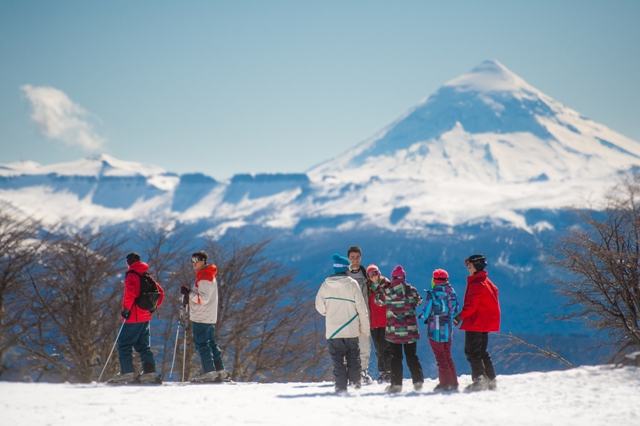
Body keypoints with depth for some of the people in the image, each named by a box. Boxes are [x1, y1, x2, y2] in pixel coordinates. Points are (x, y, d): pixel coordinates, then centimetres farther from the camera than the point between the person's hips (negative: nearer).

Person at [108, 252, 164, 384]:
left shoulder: (132, 275, -9)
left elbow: (131, 293, -27)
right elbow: (160, 292, 20)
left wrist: (126, 308, -21)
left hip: (134, 317, -8)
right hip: (145, 317, 8)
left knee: (124, 344, -4)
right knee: (143, 346, 12)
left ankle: (127, 373, -11)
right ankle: (150, 372, 5)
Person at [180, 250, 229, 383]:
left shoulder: (205, 277, -15)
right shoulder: (208, 275, 18)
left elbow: (203, 298, -22)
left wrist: (189, 293, -17)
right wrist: (190, 295, 11)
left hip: (201, 318, -10)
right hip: (209, 317, 10)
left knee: (201, 344, -8)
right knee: (211, 344, 12)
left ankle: (209, 372, -9)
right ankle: (220, 371, 13)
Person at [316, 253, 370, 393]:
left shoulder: (325, 285, -2)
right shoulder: (352, 284, -7)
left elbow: (320, 307, 4)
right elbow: (361, 308, -5)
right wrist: (364, 328, 3)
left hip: (333, 331, 1)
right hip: (351, 330, -1)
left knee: (337, 360, 4)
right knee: (353, 358, 11)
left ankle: (341, 386, 0)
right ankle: (356, 383, 10)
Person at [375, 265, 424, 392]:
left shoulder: (387, 291, -9)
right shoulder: (412, 290, -3)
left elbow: (378, 300, 7)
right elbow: (419, 302, 13)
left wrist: (384, 287, 16)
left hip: (393, 330, -2)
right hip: (410, 329, 2)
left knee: (396, 357, 5)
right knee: (412, 356, 12)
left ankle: (396, 383, 2)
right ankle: (418, 381, 7)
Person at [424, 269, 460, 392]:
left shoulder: (433, 293, -14)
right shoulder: (452, 292, 4)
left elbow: (427, 311, -10)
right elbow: (456, 311, 8)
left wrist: (426, 318, 11)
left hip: (436, 329, -6)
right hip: (448, 329, 6)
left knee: (441, 358, 0)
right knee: (447, 357, 16)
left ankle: (446, 384, -1)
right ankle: (453, 384, 17)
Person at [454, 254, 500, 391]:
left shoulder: (477, 283, -16)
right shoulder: (486, 282, 15)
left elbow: (471, 305, -23)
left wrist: (459, 317, -24)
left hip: (476, 323, -10)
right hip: (485, 323, 10)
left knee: (472, 352, -7)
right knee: (482, 352, 15)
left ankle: (479, 379, -13)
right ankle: (490, 380, 16)